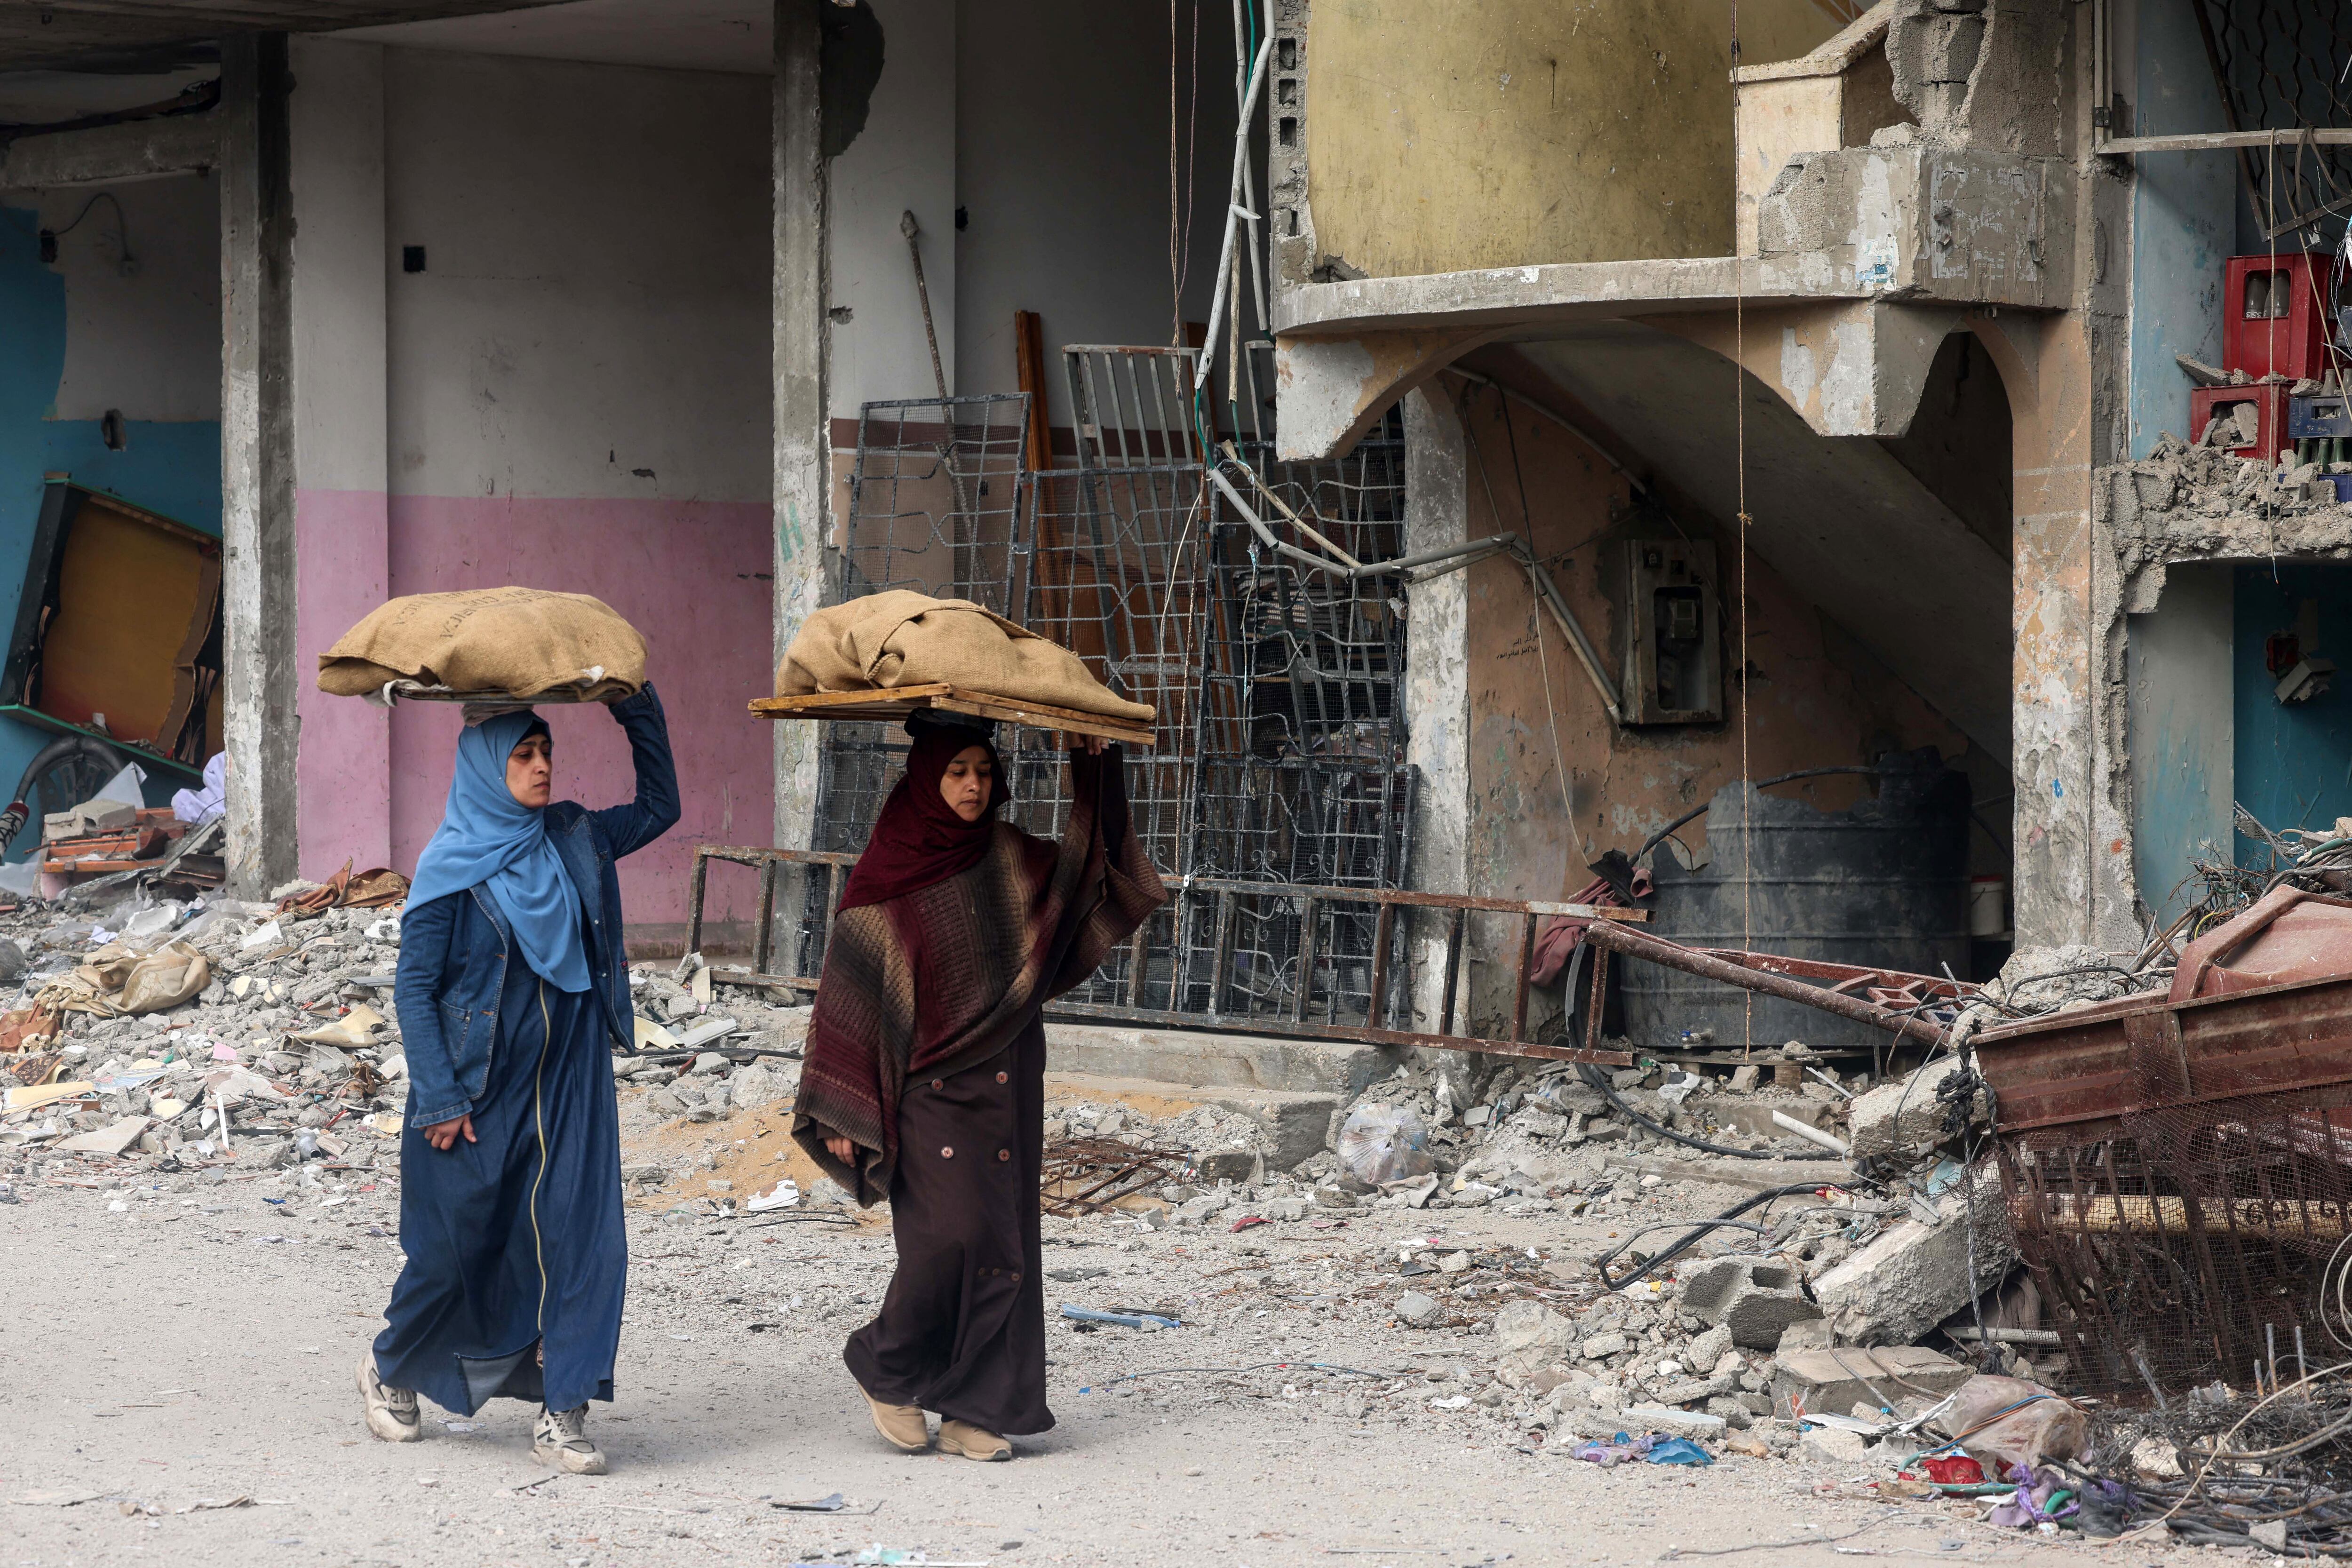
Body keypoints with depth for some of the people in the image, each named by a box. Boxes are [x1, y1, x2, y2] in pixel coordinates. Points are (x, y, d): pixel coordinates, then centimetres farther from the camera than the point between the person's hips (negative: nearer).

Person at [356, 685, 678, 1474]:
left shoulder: (571, 842, 5)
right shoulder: (451, 867, -9)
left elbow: (659, 806, 18)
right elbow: (413, 987, -8)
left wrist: (637, 706, 6)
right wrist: (439, 1100, -12)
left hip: (568, 1088, 4)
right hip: (477, 1092, -4)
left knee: (583, 1238, -7)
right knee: (454, 1249, 8)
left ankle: (562, 1414, -2)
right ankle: (391, 1369, 35)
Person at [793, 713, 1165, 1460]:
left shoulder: (1009, 860, 6)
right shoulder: (888, 877, -6)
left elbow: (1093, 872, 9)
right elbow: (850, 993, -5)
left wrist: (1096, 770, -2)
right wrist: (841, 1115, -8)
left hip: (1004, 1087, 5)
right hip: (927, 1088, -5)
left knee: (1003, 1248, 3)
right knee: (950, 1237, -15)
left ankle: (974, 1409, 10)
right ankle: (886, 1369, 7)